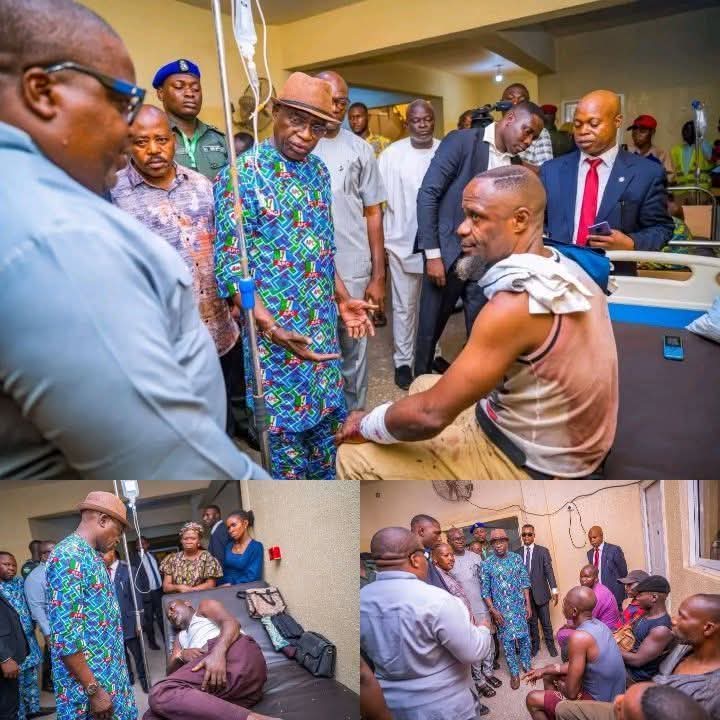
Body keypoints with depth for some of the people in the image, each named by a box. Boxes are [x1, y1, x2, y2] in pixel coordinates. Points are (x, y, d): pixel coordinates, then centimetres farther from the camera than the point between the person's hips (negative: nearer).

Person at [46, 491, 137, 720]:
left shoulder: (91, 555, 11)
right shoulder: (69, 555, -20)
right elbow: (65, 635, -25)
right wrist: (94, 690, -23)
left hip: (111, 674, 9)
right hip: (90, 682, -9)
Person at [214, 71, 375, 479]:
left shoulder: (318, 171, 7)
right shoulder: (242, 176, -15)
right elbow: (231, 266, -18)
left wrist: (343, 300, 11)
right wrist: (273, 329, -27)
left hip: (323, 327, 7)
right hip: (278, 332, -6)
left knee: (329, 419, 18)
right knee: (286, 430, 7)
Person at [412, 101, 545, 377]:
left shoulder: (513, 164, 9)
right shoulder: (461, 141, -7)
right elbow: (427, 195, -12)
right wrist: (432, 254, -16)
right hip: (447, 253, -5)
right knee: (431, 328, 6)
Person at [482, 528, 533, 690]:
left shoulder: (516, 558, -3)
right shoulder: (487, 564, -8)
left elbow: (525, 583, 2)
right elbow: (485, 590, -5)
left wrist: (528, 604, -1)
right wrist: (493, 610, -10)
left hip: (519, 606, 2)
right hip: (501, 609, -1)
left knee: (524, 636, 10)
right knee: (507, 640, 5)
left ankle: (526, 664, 33)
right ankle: (514, 673, 21)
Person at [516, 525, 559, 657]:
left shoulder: (543, 551, -1)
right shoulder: (517, 553, 2)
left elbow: (549, 571, -4)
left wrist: (554, 590, -11)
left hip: (540, 592, -1)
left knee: (546, 622, 8)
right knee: (531, 622, 11)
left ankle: (550, 644, 26)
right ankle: (535, 645, 27)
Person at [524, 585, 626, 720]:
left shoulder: (579, 637, -31)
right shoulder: (596, 624, -3)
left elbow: (571, 693, -23)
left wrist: (560, 686, -2)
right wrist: (544, 670, 12)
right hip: (609, 697, 8)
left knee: (532, 699, 2)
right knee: (548, 675, 22)